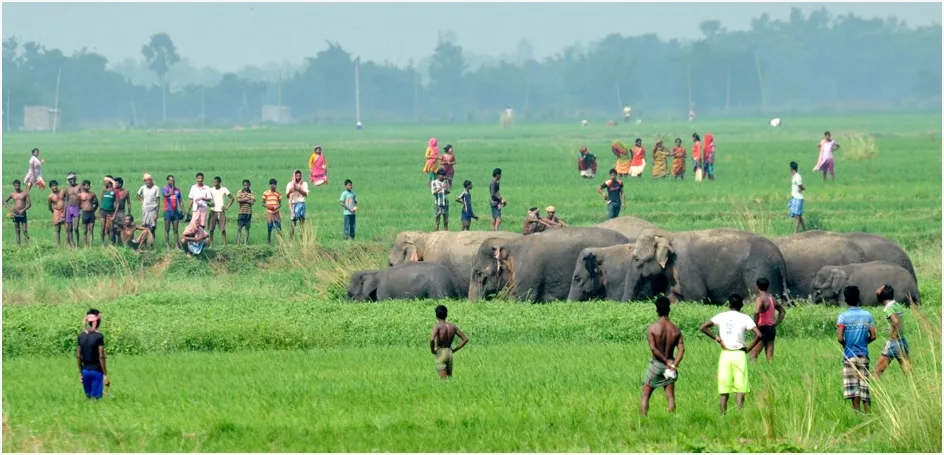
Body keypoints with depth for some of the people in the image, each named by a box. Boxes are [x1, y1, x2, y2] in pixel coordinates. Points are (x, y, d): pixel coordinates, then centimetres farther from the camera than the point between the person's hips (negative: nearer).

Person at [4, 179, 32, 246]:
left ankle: (28, 243, -8)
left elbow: (29, 204, -2)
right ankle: (18, 245, 4)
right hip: (15, 215, 2)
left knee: (25, 230, -9)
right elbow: (4, 201, 17)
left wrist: (23, 210, -16)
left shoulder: (25, 193, 0)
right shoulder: (12, 194, 7)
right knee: (17, 231, 3)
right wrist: (9, 208, -1)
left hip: (23, 214, -2)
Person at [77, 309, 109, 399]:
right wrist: (105, 375, -9)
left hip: (85, 371, 5)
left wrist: (80, 373, 16)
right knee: (95, 397, -2)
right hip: (96, 371, -5)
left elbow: (78, 356, 6)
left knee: (88, 397, 15)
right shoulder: (99, 336, -14)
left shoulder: (81, 336, 2)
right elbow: (101, 357, -15)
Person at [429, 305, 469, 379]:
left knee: (444, 379, -6)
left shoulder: (437, 326, -12)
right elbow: (465, 339, 8)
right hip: (450, 353, 5)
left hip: (440, 353, -5)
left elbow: (432, 339, -29)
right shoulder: (453, 326, 4)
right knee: (449, 378, 16)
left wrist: (432, 350, -10)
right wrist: (454, 350, 12)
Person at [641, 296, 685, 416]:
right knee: (670, 396, 10)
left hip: (656, 364, -3)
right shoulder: (676, 330, -2)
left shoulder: (652, 328, -11)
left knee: (645, 395, 7)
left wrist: (667, 361, -13)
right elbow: (681, 349, -10)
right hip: (670, 367, 3)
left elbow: (653, 348, -19)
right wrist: (674, 364, -16)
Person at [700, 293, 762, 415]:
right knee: (740, 390, 1)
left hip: (725, 354, 2)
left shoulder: (721, 316, 3)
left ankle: (723, 416, 4)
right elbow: (758, 334, -12)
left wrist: (717, 339, 3)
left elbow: (703, 327, -1)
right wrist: (749, 349, -1)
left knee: (724, 391, 7)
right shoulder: (744, 318, -3)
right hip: (739, 354, -2)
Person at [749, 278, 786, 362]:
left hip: (763, 328, -7)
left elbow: (756, 313, -30)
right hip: (771, 328, 7)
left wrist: (755, 326, -18)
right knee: (770, 356, 9)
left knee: (753, 355, -6)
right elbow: (783, 311, 24)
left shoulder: (760, 299, -12)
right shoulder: (772, 299, 12)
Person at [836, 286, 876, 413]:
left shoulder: (843, 317, -7)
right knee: (865, 386, 6)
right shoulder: (867, 315, 1)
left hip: (850, 355, -2)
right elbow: (873, 336, -1)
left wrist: (845, 344, 8)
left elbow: (840, 338, -14)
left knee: (853, 389, 0)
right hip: (863, 355, 2)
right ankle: (868, 413, 4)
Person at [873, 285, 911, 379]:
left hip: (893, 342, -8)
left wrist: (894, 335, -16)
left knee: (878, 371, 0)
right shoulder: (898, 306, 10)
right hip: (903, 340, 8)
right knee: (908, 372, 6)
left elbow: (896, 322, -28)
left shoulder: (888, 308, -14)